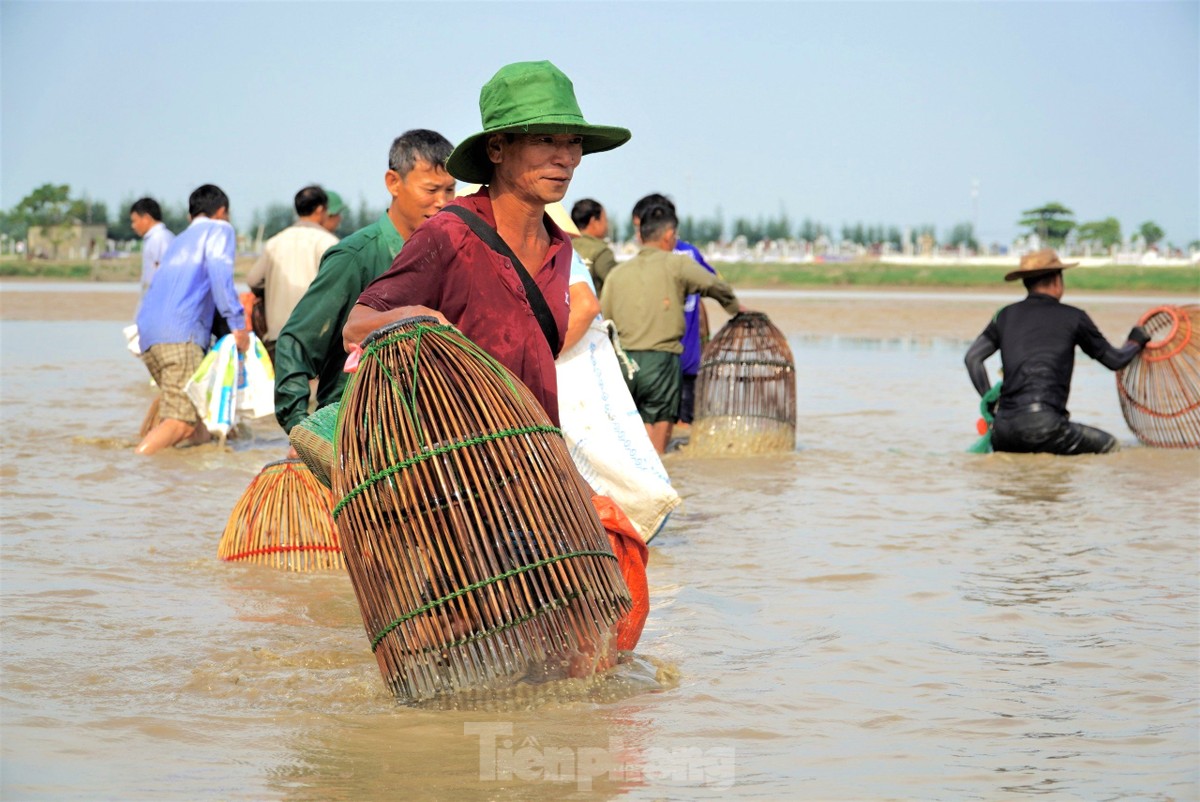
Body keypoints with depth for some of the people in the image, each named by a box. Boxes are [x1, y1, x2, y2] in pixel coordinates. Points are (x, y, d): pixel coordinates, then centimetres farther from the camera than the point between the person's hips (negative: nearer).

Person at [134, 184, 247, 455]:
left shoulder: (179, 241, 33)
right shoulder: (219, 229, 12)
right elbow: (218, 270, -8)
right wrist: (237, 323, -12)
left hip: (147, 333, 8)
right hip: (180, 333, -8)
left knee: (197, 411, 18)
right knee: (181, 422, -16)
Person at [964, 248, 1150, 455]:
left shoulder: (1006, 315, 15)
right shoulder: (1073, 317, 7)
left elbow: (972, 357, 11)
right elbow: (1114, 360, 18)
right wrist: (1136, 341, 38)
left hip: (1004, 429, 5)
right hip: (1044, 426, -5)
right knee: (1108, 444, 8)